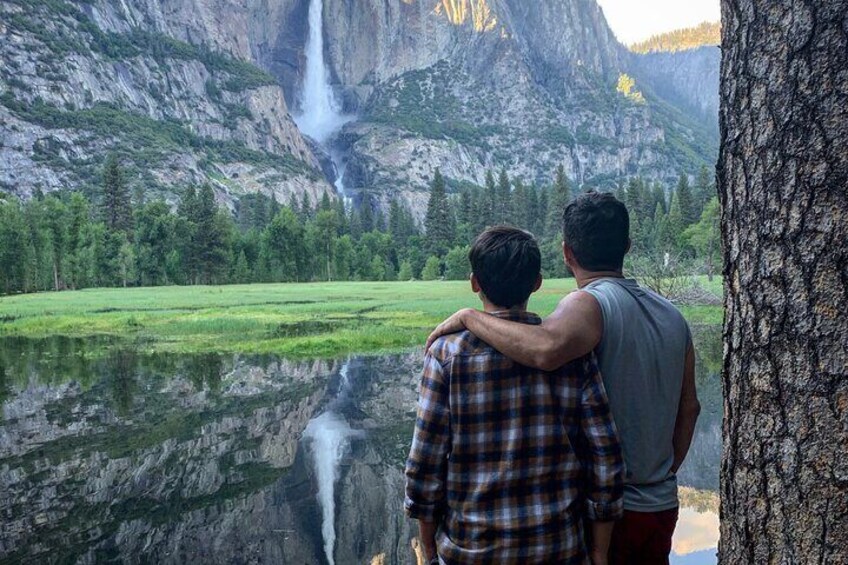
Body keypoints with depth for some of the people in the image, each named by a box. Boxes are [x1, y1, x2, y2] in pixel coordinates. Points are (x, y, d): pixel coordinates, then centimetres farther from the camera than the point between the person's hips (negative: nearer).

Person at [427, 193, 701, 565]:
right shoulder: (672, 315, 5)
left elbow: (547, 350, -42)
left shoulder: (590, 302, -20)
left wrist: (469, 317, -28)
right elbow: (689, 407, 11)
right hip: (662, 506, 7)